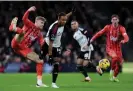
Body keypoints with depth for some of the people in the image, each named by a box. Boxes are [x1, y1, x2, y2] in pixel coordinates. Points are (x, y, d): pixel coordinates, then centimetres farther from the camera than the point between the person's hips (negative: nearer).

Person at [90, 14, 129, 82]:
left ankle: (114, 77, 29)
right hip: (109, 48, -2)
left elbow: (126, 37, -21)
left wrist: (124, 40, -43)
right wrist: (93, 39, -7)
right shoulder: (108, 27, -5)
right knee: (115, 57, -32)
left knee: (119, 64, 2)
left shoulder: (121, 28, -7)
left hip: (118, 49, 2)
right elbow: (100, 33, 2)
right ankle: (112, 71, -6)